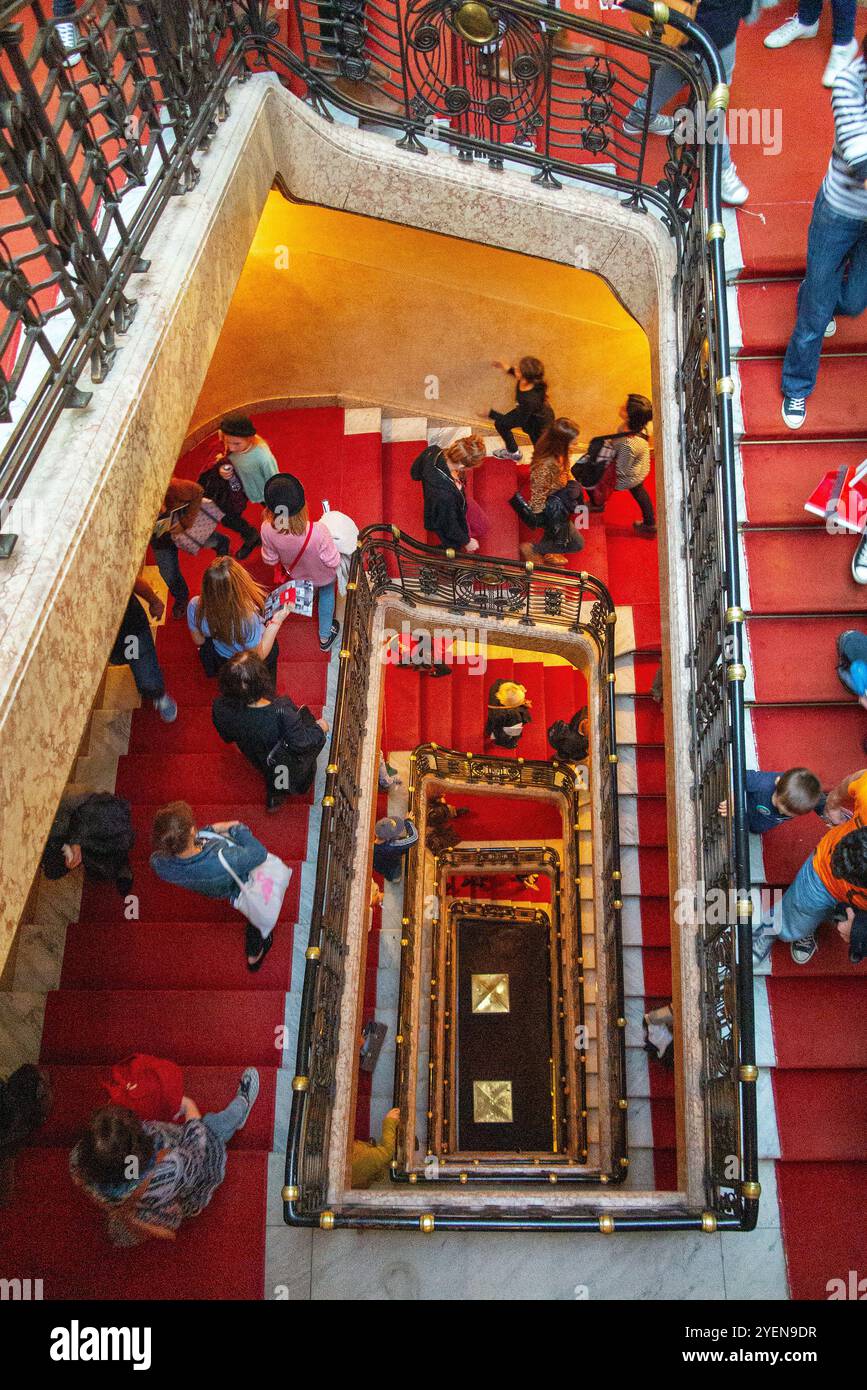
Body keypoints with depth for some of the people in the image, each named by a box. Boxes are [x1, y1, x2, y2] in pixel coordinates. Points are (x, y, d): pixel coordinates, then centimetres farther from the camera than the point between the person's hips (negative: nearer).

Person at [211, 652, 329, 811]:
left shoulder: (220, 707, -31)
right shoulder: (281, 711, -45)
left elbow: (227, 738, -8)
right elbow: (300, 744, -28)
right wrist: (319, 728, -8)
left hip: (255, 759, 5)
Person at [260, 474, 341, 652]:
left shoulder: (268, 529, -37)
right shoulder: (318, 532, -46)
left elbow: (270, 559, -15)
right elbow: (333, 562, -29)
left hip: (297, 573, 3)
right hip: (323, 575, -2)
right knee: (326, 594, 32)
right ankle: (325, 637, 52)